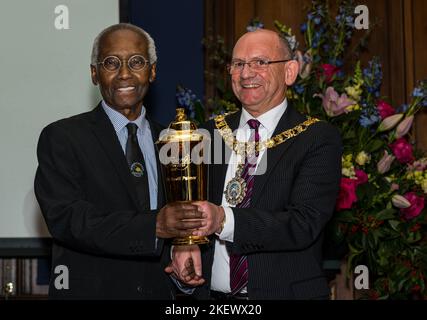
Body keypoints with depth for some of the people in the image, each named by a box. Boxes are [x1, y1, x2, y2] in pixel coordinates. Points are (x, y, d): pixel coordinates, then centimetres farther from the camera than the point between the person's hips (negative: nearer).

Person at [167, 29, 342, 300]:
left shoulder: (319, 139, -10)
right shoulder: (210, 134, 3)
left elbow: (304, 225, -21)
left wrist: (223, 219, -33)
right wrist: (183, 243, -16)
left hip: (285, 292, -3)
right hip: (210, 293, 3)